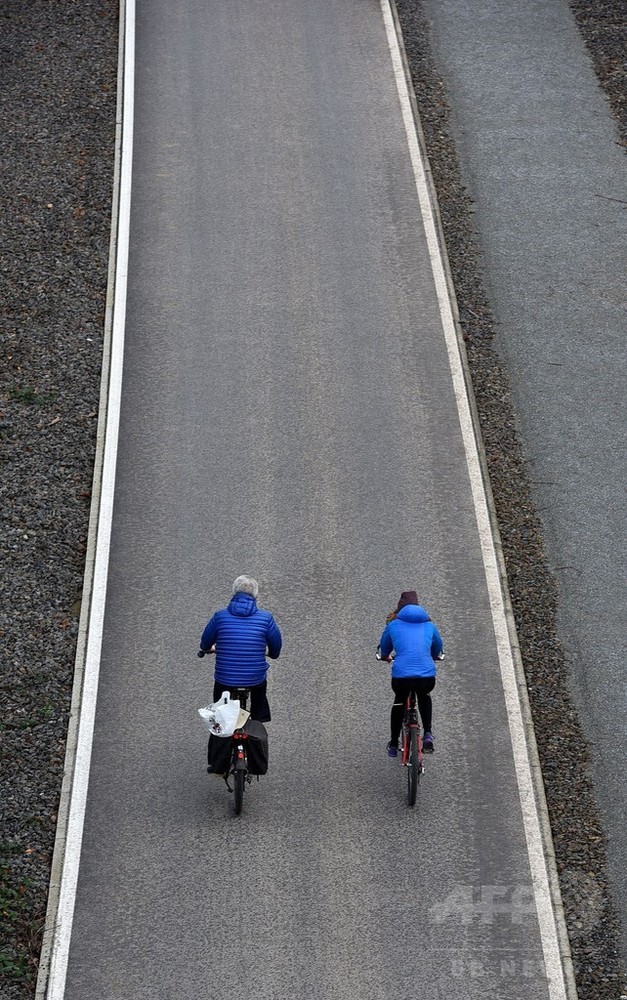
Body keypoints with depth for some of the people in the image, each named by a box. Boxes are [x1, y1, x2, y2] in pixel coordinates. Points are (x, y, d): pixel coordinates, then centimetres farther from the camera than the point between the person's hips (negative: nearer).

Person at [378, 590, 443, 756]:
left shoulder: (393, 624, 13)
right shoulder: (429, 625, 18)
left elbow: (384, 646, 31)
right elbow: (438, 647, 36)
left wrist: (386, 657, 54)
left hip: (401, 676, -1)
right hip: (427, 676, 1)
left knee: (399, 702, 31)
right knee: (424, 696, 35)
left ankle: (393, 745, 36)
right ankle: (427, 735, 19)